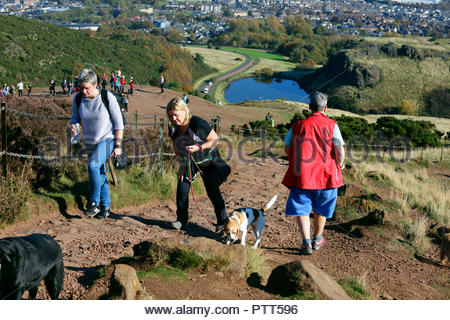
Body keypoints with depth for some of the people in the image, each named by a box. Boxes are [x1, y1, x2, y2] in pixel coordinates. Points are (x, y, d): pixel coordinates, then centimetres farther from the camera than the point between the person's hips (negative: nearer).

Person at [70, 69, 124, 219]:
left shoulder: (108, 98, -17)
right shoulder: (78, 99, -5)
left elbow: (119, 123, -11)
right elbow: (75, 118, 9)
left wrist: (118, 146, -13)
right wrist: (73, 126, -16)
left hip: (107, 139, -5)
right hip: (90, 143, 5)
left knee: (93, 165, -28)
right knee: (100, 175, 13)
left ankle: (94, 201, -16)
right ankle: (106, 207, 26)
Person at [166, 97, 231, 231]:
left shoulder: (198, 123, -30)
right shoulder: (174, 130, -12)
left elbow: (215, 139, -22)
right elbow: (178, 149, 3)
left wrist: (199, 147, -32)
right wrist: (182, 166, -1)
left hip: (207, 161, -5)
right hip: (189, 161, 5)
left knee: (212, 190, -2)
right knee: (182, 188, -1)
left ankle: (222, 221, 13)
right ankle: (182, 219, 16)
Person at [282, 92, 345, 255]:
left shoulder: (297, 126, 1)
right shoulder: (331, 125, -5)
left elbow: (287, 148, 10)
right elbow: (340, 151, -10)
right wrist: (340, 164, 11)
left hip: (302, 174, -1)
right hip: (326, 174, 1)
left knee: (301, 209, 5)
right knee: (321, 209, 20)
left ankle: (306, 242, -10)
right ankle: (317, 239, 34)